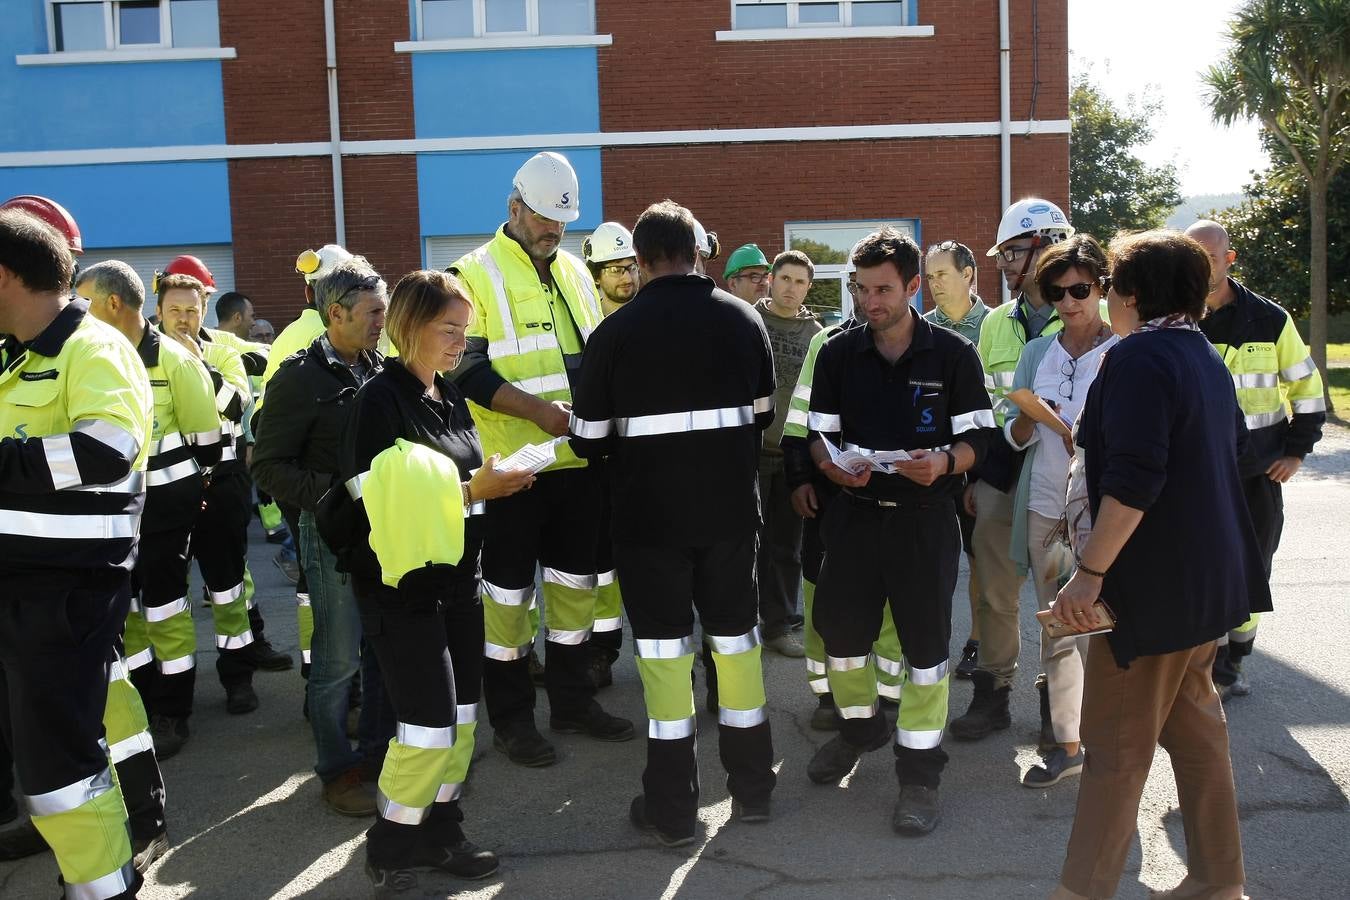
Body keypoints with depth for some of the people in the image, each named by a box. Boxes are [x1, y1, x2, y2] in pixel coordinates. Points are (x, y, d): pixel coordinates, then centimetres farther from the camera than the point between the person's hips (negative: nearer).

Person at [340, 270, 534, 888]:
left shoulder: (450, 397, 11)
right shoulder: (380, 400, -12)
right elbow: (384, 502, -19)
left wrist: (496, 483, 0)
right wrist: (472, 491, -21)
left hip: (458, 579, 8)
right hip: (404, 586, -8)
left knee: (462, 712, 11)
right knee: (431, 720, -7)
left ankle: (439, 831, 25)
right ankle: (389, 842, 13)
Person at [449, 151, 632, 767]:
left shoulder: (574, 272, 13)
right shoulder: (475, 274, -7)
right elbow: (468, 370, -14)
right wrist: (538, 410, -23)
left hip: (578, 458, 6)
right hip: (512, 463, -6)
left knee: (576, 578, 14)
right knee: (509, 586, 4)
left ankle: (573, 701, 29)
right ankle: (510, 717, 17)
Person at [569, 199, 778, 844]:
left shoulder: (615, 332, -10)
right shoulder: (744, 319, 0)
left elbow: (588, 439, -5)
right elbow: (761, 416, 8)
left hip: (650, 513, -3)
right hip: (730, 508, 3)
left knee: (663, 646, 6)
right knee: (735, 634, 15)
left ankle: (672, 809, 14)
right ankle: (752, 788, 27)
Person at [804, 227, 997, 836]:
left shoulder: (953, 355, -2)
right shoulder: (838, 354, 5)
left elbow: (977, 436, -2)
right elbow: (820, 433, 7)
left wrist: (945, 461, -23)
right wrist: (833, 464, -15)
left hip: (925, 518, -3)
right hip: (856, 512, 3)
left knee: (926, 642, 2)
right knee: (838, 627, 9)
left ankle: (919, 772, 16)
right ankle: (860, 725, 38)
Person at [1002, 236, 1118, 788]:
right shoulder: (1036, 354, 10)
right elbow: (1015, 439, 11)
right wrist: (1027, 418, -11)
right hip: (1045, 509, 5)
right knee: (1055, 632, 11)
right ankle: (1066, 744, 24)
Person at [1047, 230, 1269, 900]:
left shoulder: (1138, 358, -17)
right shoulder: (1206, 358, 11)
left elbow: (1133, 481, -26)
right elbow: (1230, 448, 21)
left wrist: (1089, 573, -24)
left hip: (1155, 584, -9)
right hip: (1211, 579, 9)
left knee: (1116, 744, -2)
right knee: (1193, 721, 18)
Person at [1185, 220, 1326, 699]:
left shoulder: (1270, 319, -1)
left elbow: (1307, 385, 8)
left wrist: (1297, 451, 3)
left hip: (1260, 471, 1)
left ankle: (1234, 658, 25)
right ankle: (1217, 665, 13)